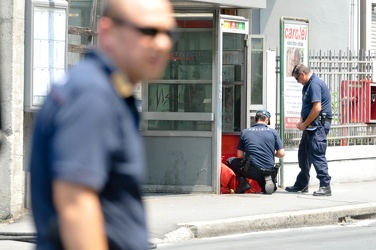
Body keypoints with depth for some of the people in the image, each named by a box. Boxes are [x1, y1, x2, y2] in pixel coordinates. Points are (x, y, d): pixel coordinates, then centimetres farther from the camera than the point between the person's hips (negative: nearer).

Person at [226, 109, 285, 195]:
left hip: (252, 171, -2)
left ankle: (243, 182, 2)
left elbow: (240, 156, 6)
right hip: (269, 171, 2)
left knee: (230, 161, 22)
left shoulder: (245, 132, 3)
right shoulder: (273, 132, 2)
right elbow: (281, 154, 0)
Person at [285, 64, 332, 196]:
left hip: (318, 124, -11)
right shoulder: (308, 85, 17)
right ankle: (301, 185, 27)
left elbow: (317, 108, -23)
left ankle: (325, 186, -13)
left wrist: (304, 124, -14)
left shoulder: (315, 84, -16)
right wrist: (301, 121, 9)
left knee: (317, 155, -13)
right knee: (303, 154, 17)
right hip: (311, 125, 11)